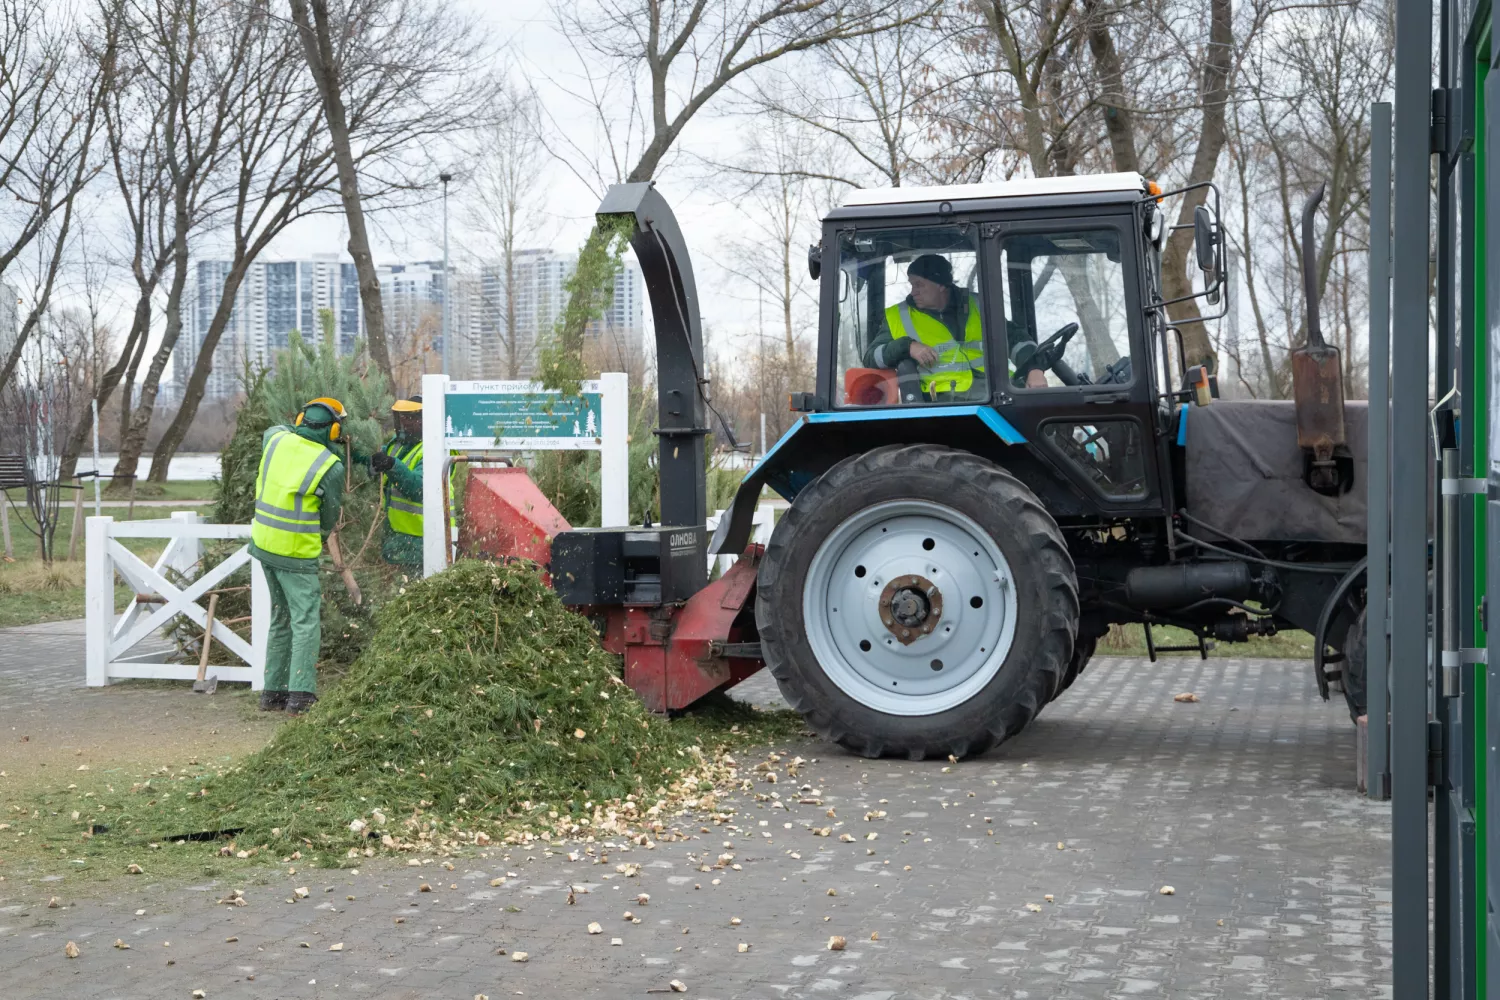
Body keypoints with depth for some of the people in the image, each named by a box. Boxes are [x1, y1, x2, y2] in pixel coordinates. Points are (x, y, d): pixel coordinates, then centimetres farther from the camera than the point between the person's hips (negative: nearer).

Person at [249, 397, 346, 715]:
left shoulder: (276, 439, -1)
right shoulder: (332, 466, -14)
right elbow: (330, 518, 0)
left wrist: (303, 429, 23)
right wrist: (323, 533, 19)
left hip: (264, 542, 7)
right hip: (297, 553, -7)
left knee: (281, 619, 17)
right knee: (306, 622, -3)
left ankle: (273, 691, 19)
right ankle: (300, 695, -10)